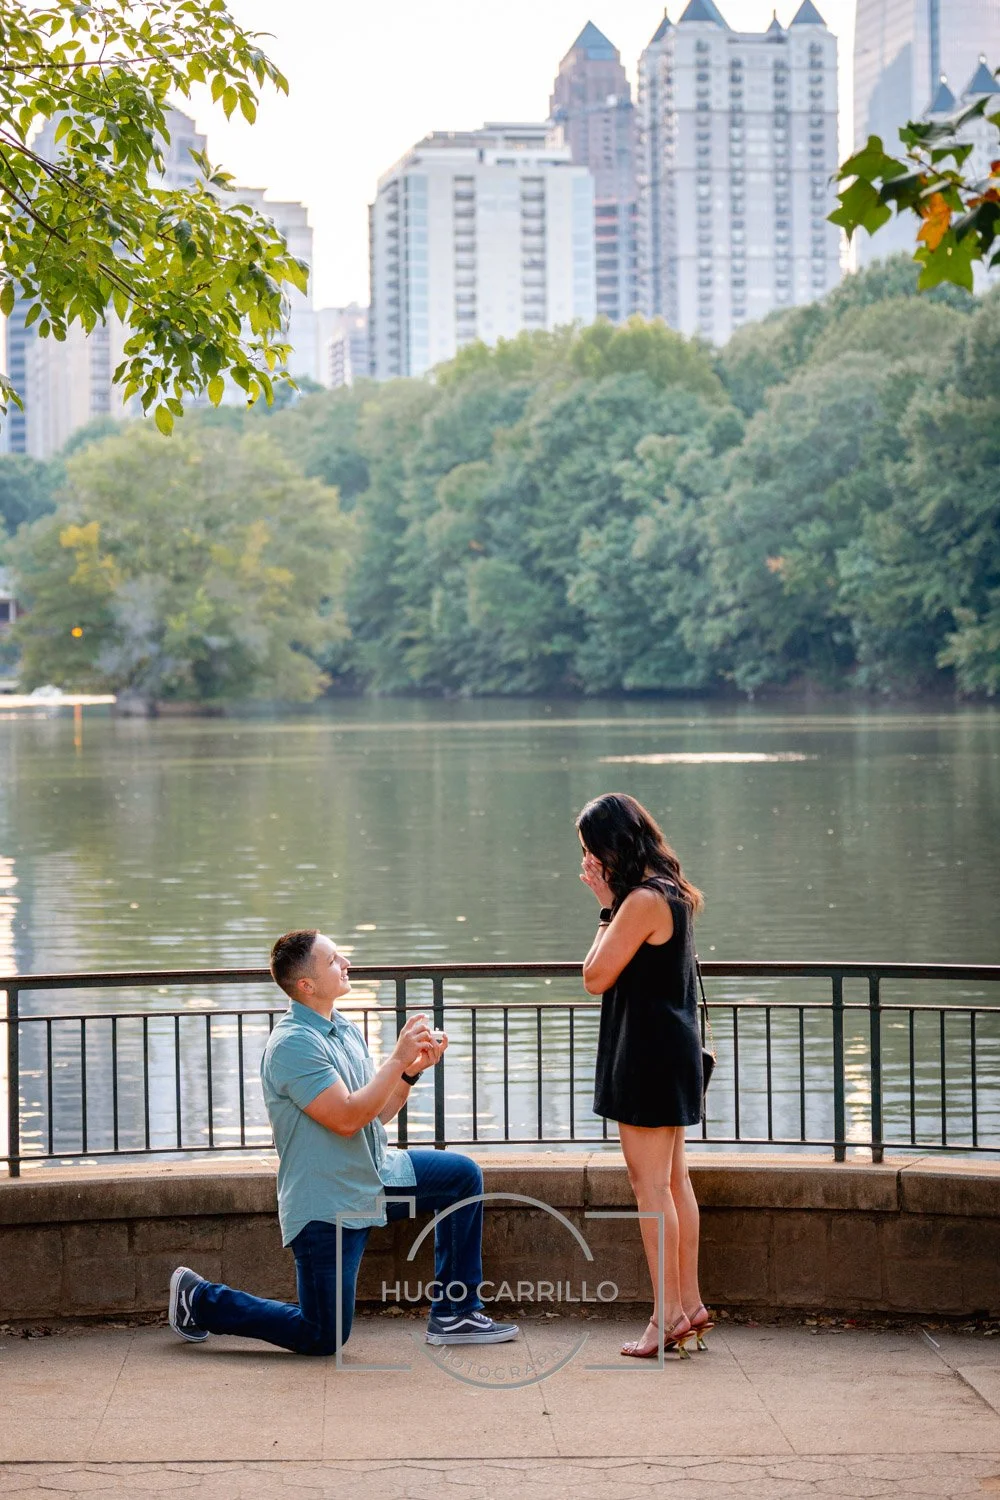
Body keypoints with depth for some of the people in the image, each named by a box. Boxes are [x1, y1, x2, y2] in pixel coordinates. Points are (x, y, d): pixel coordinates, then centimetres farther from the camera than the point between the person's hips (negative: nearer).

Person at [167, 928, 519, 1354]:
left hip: (374, 1175, 9)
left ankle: (453, 1314, 7)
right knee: (322, 1338, -4)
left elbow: (376, 1114, 11)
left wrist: (413, 1070, -4)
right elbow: (348, 1118, -27)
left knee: (463, 1175, 3)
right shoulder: (293, 1044, -21)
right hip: (327, 1204, -9)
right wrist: (398, 1058, -23)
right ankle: (200, 1299, 14)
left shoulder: (346, 1031, 9)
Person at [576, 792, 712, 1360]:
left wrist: (608, 909, -8)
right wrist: (611, 904, 10)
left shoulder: (643, 900, -19)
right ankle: (690, 1304, 17)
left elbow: (597, 977, -13)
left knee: (651, 1184, -6)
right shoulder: (670, 893, 12)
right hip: (674, 1052, 10)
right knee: (674, 1181, 13)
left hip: (648, 1056, -10)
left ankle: (668, 1314, -3)